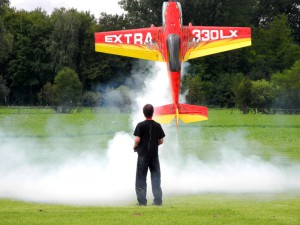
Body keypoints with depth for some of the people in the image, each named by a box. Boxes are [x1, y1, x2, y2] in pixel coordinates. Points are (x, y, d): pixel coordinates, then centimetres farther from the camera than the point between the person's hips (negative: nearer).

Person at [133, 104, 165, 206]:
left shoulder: (141, 125, -8)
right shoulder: (157, 125, 2)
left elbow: (137, 139, -13)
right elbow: (161, 141, 5)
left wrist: (135, 147, 6)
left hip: (143, 154, -3)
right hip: (154, 154, 3)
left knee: (141, 178, 3)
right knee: (156, 177, 7)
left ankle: (142, 200, 0)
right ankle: (158, 200, 3)